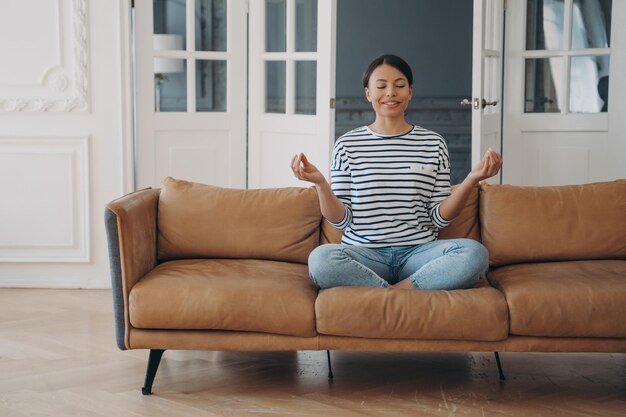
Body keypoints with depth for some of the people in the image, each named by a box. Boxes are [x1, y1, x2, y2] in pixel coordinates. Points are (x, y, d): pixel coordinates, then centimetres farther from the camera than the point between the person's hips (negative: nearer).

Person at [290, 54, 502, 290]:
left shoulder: (433, 143, 9)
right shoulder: (347, 145, 7)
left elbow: (439, 218, 5)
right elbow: (341, 220, 3)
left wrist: (472, 180, -9)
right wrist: (320, 183, -13)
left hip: (418, 252, 1)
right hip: (364, 253, -1)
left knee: (475, 253, -29)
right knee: (320, 258, -34)